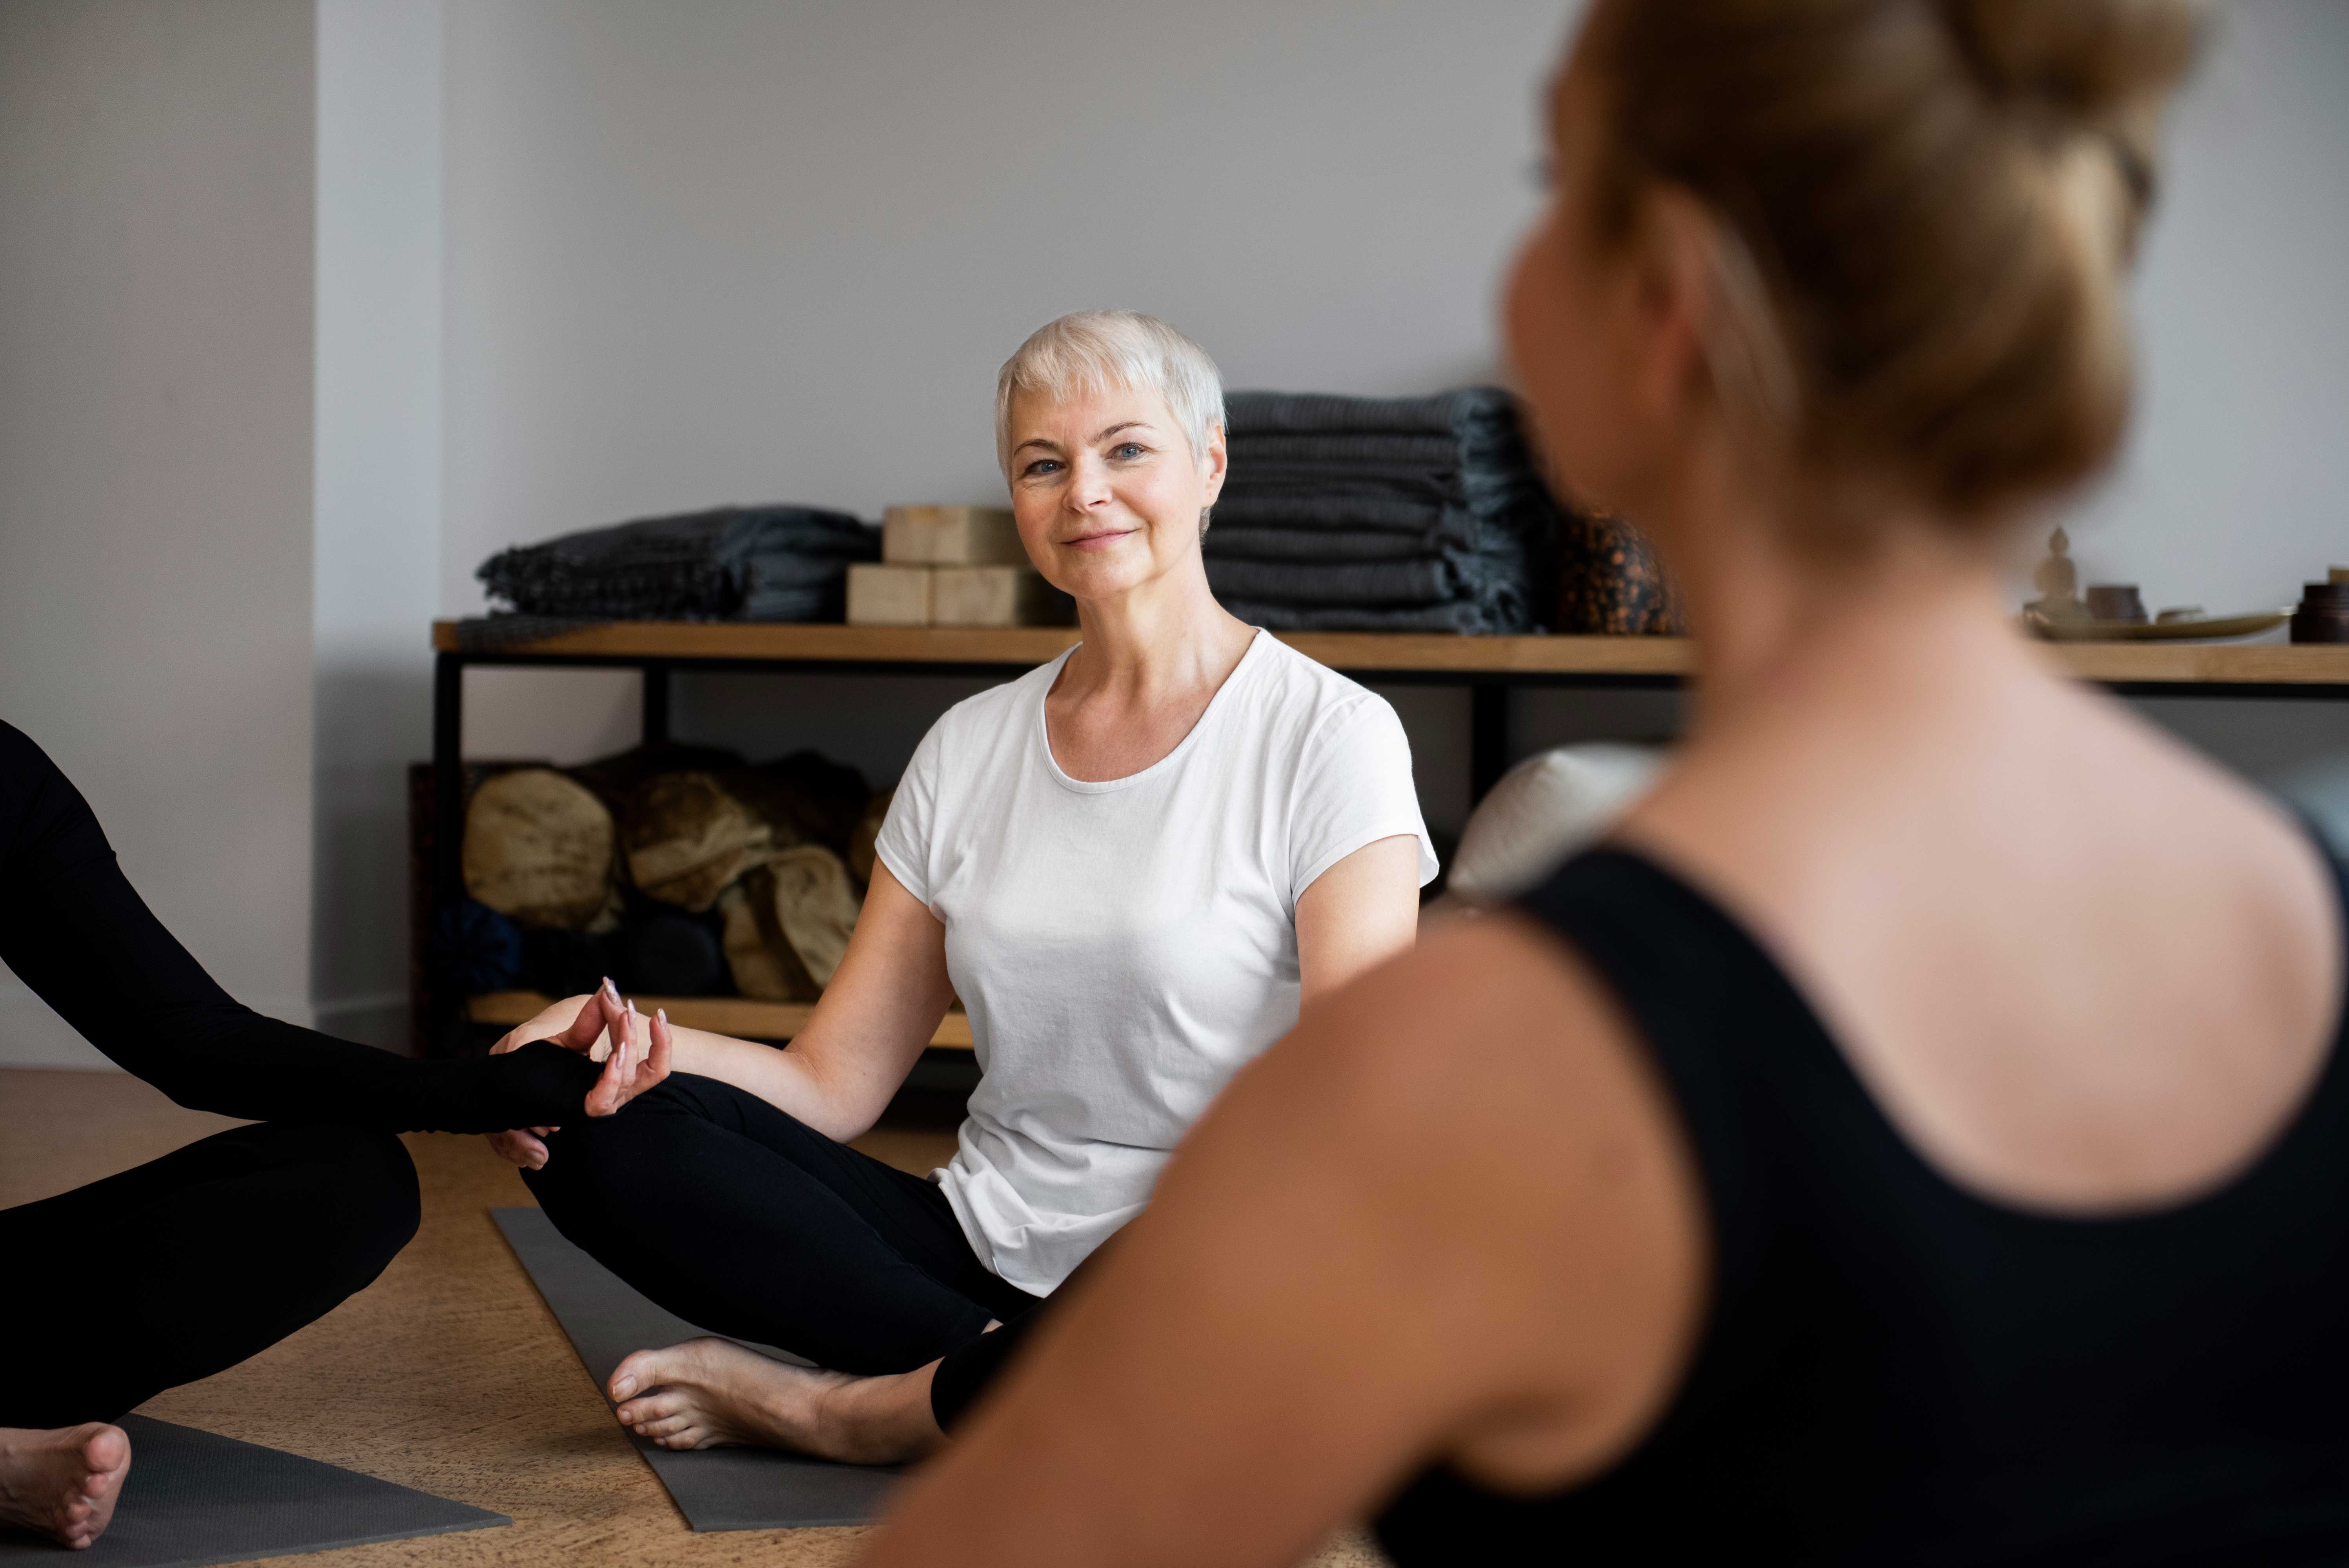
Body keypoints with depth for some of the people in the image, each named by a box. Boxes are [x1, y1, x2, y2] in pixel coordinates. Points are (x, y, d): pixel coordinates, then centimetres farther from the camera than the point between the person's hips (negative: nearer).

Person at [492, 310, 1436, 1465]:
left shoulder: (1328, 736, -4)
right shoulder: (970, 748, 11)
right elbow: (833, 1085, 8)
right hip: (982, 1256, 5)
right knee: (612, 1131, -14)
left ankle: (836, 1413, -14)